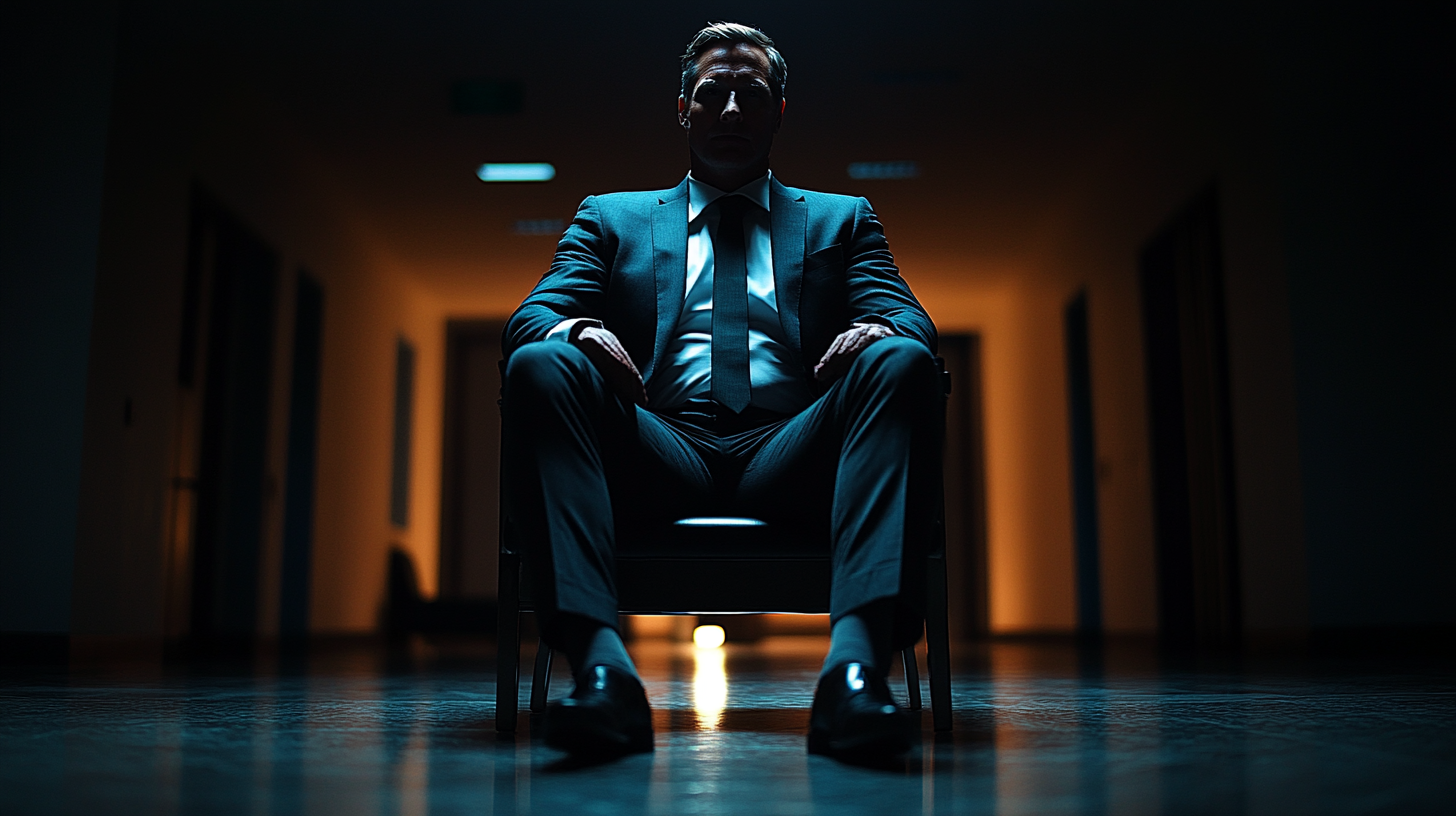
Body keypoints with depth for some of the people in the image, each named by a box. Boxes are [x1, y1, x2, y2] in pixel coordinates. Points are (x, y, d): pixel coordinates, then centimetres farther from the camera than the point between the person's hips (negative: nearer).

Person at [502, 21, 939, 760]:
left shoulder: (841, 220, 28)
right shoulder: (611, 218, 27)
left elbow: (912, 322, 13)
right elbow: (528, 316, 12)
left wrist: (880, 332, -14)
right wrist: (572, 330, -14)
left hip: (789, 454, 0)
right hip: (663, 450, 0)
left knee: (899, 361, -28)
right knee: (540, 364, -27)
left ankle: (856, 658, -44)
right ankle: (602, 664, -39)